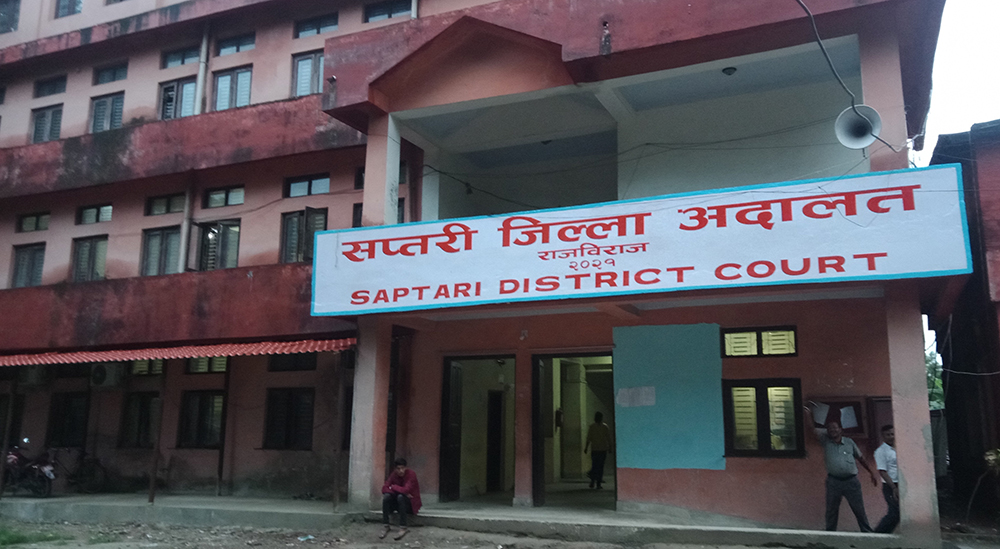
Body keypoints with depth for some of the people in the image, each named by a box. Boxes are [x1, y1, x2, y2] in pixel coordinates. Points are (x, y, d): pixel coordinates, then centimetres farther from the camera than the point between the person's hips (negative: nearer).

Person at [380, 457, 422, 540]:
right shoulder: (393, 475, -3)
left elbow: (406, 490, -32)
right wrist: (402, 492, -24)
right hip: (398, 503, 5)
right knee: (386, 496, -23)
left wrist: (393, 487, -14)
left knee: (400, 497, -35)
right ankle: (385, 526, -19)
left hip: (411, 504, -5)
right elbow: (384, 488, -11)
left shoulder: (411, 474, -19)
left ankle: (403, 528, -31)